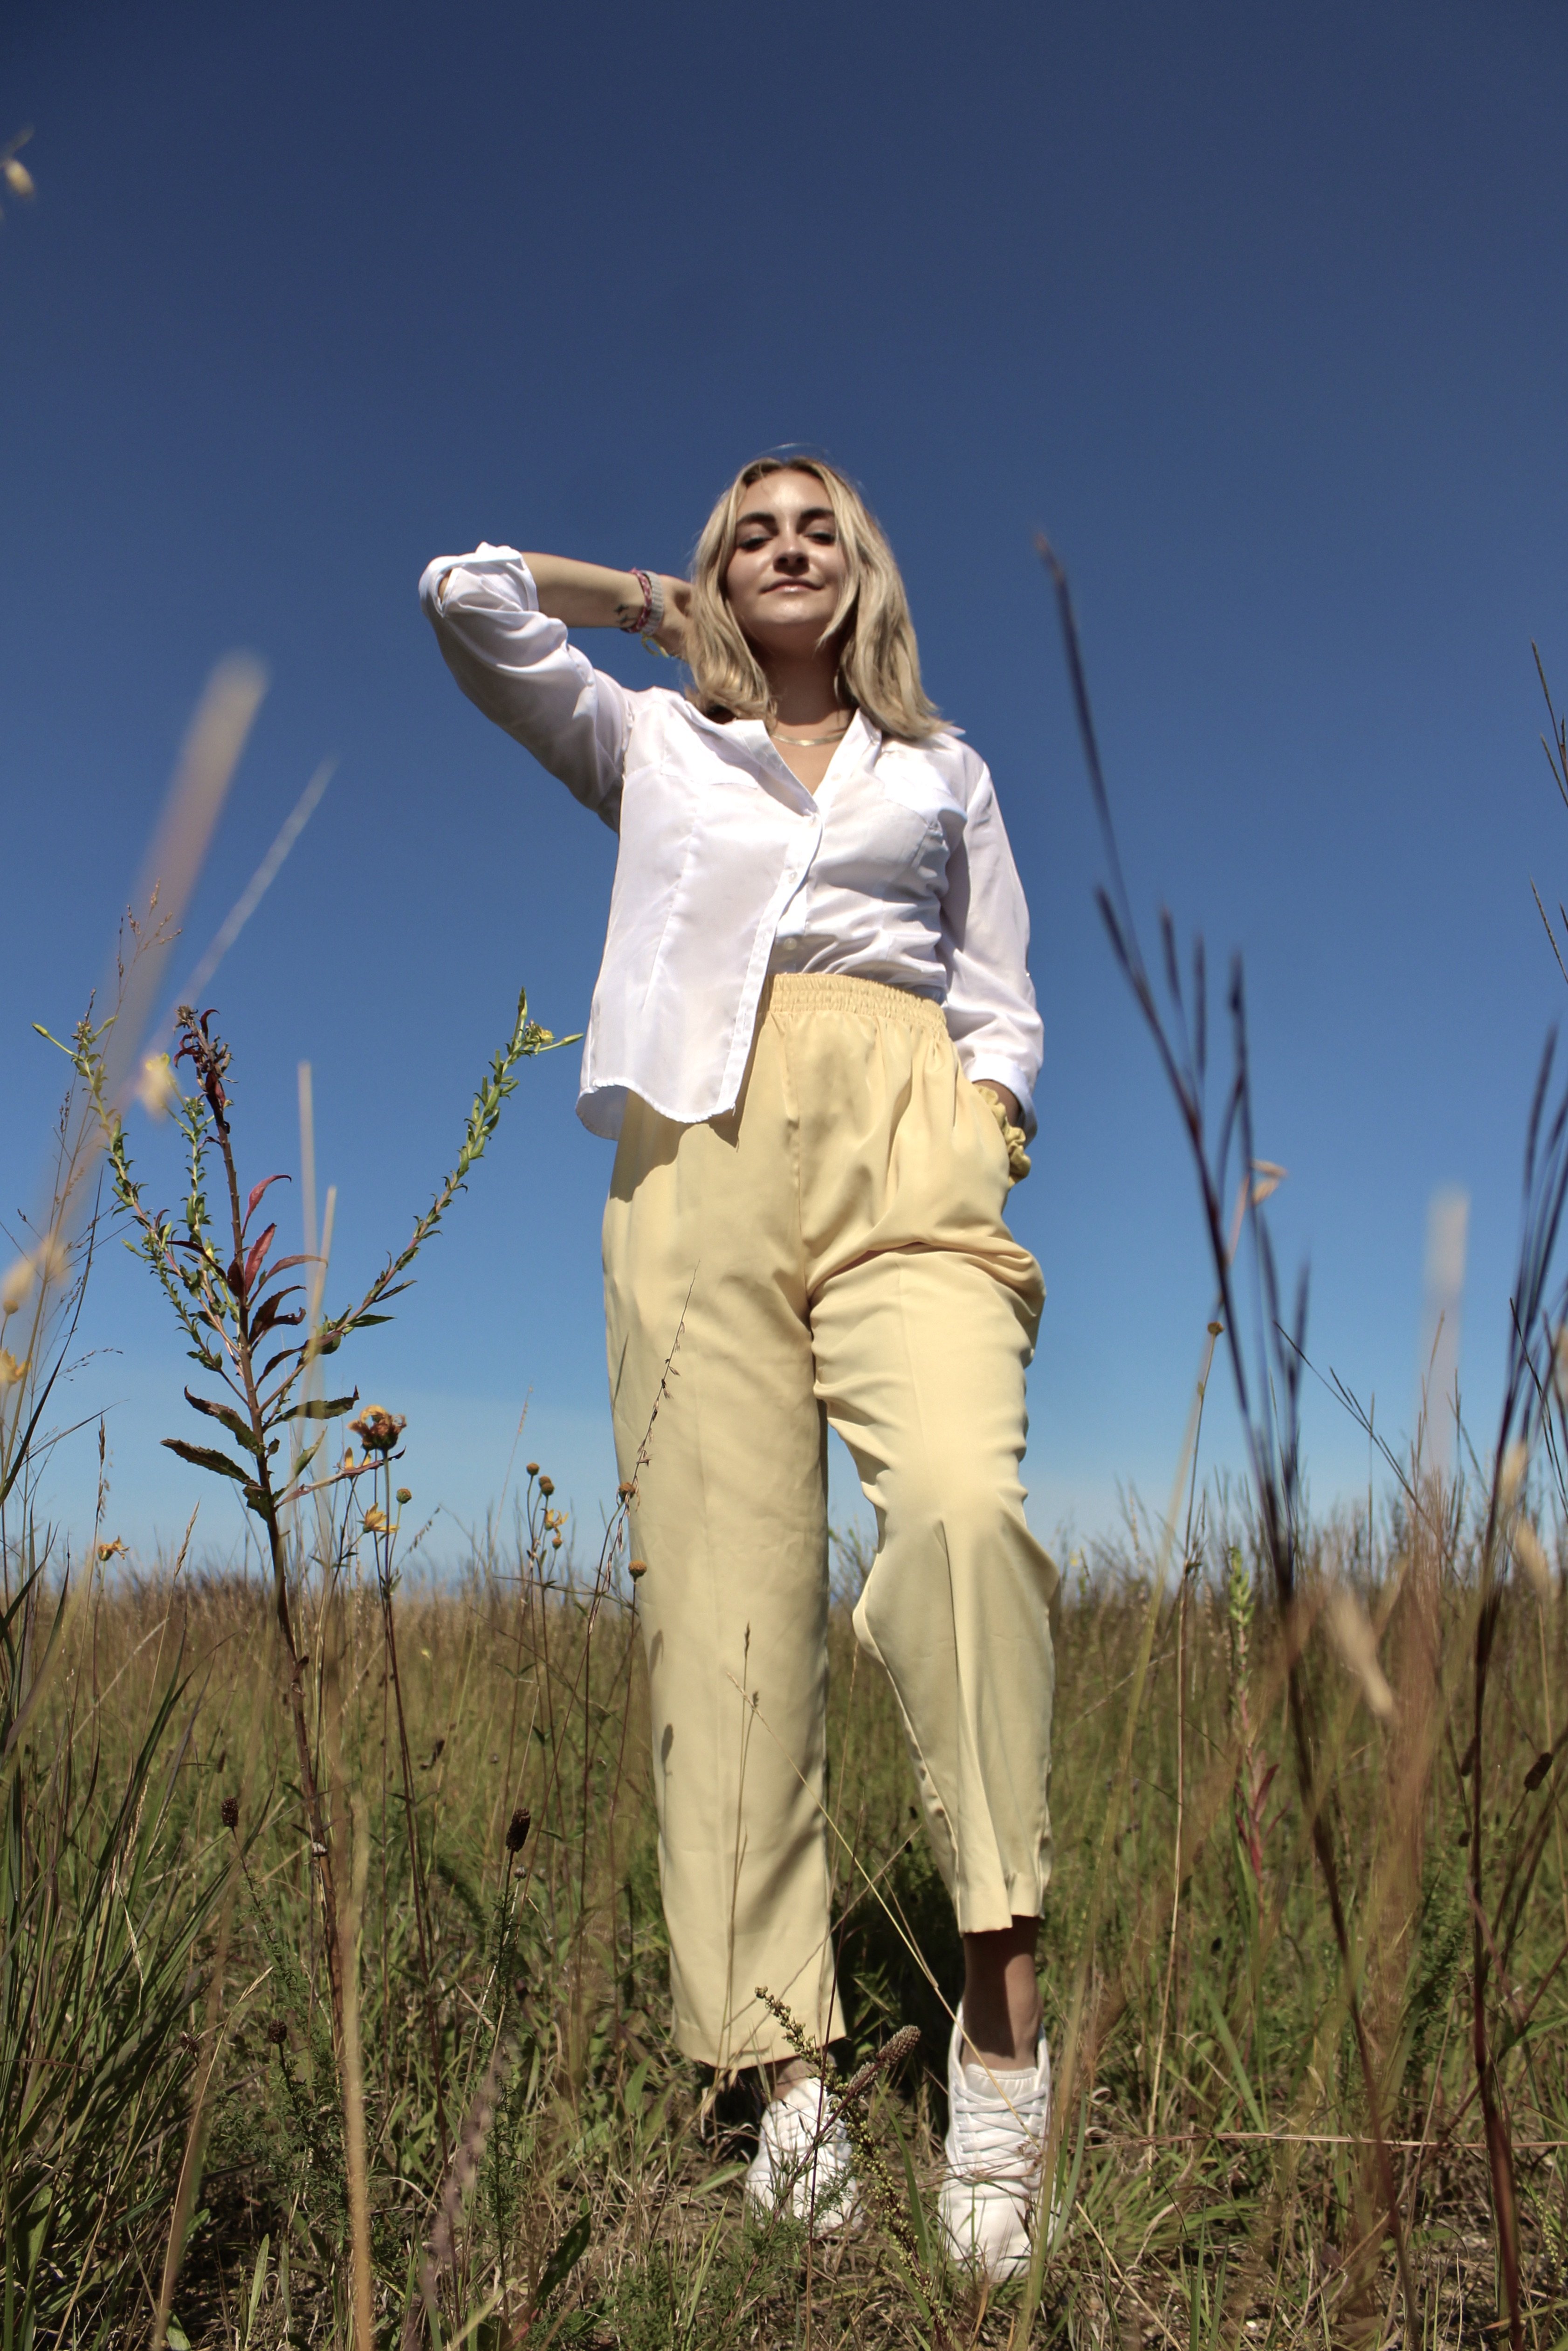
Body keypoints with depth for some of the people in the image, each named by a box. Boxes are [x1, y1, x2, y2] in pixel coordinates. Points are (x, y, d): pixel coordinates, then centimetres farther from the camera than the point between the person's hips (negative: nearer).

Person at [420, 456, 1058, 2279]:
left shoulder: (943, 771, 28)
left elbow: (1004, 999, 21)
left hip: (909, 1144, 0)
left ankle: (1003, 2010, -19)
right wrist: (652, 605, 32)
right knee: (724, 1597, -11)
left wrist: (992, 1129, 2)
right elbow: (467, 593, 20)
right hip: (707, 1145, 0)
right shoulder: (649, 745, 26)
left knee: (966, 1503, -28)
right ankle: (782, 2074, -6)